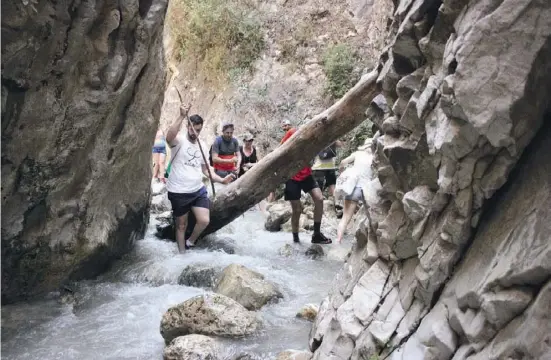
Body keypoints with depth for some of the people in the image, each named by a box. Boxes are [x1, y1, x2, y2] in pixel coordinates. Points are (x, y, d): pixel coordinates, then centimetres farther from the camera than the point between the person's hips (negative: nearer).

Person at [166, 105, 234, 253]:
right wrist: (182, 117, -41)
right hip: (179, 192, -5)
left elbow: (205, 169, 15)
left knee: (204, 221, -7)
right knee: (181, 225, 9)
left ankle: (190, 242, 21)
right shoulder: (179, 140, -9)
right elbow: (169, 137, -35)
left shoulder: (202, 145, 10)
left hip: (198, 190, 5)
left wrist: (221, 180, 2)